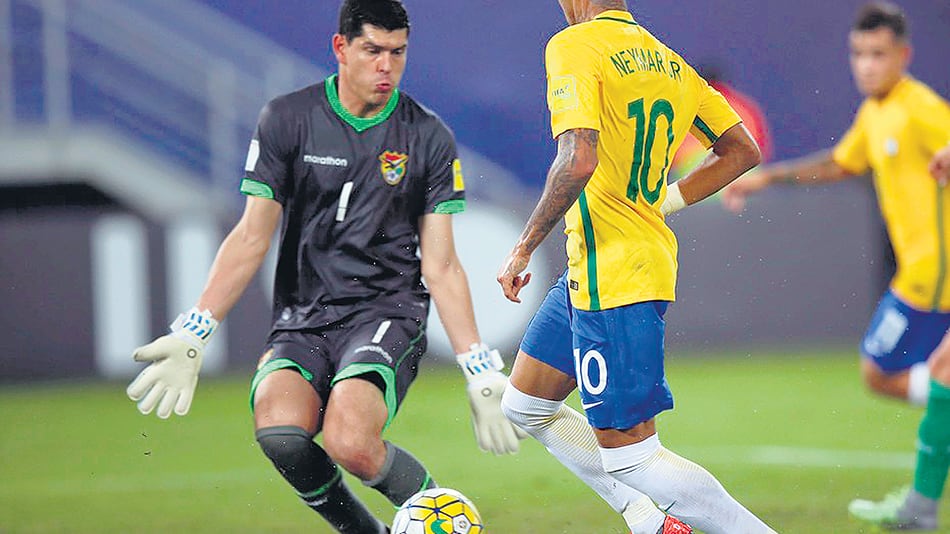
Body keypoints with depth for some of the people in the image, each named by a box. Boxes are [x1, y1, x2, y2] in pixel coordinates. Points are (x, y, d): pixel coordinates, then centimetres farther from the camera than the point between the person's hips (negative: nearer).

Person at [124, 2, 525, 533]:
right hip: (302, 319, 2)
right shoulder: (287, 119, 3)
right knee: (279, 430, -30)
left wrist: (482, 372, -1)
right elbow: (252, 238, 4)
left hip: (388, 311, -2)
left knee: (349, 442, -31)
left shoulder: (430, 138, 3)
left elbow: (440, 266, 5)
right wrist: (191, 336, -4)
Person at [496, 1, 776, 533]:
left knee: (629, 456, -6)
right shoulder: (668, 60, 11)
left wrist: (523, 249, -16)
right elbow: (743, 151, 16)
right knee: (524, 405, 19)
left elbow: (578, 161, -26)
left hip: (612, 279, -9)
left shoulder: (574, 46, -13)